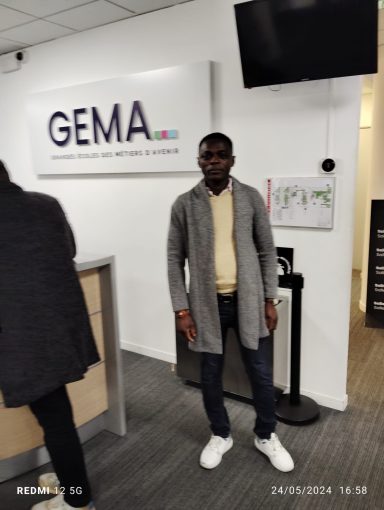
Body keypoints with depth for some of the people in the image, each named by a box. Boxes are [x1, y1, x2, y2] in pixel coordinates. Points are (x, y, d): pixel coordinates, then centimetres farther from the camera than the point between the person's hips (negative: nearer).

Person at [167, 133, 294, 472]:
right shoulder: (184, 204, -3)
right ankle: (221, 435, 37)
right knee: (211, 375, 13)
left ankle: (266, 436, 36)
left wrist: (269, 300, 0)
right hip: (207, 304, 0)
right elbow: (175, 259, -1)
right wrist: (182, 309, -6)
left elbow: (267, 251, 4)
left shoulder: (251, 198, 0)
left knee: (261, 373, 11)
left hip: (247, 301, 1)